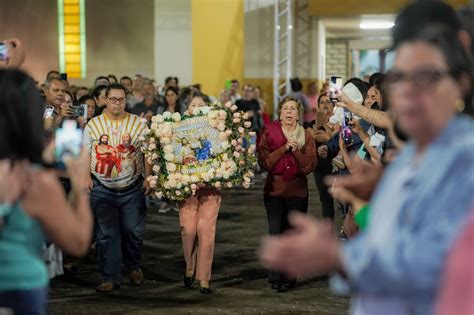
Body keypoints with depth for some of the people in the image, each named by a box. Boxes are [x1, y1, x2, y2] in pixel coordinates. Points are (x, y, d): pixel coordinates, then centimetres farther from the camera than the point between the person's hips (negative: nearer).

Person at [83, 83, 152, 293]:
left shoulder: (138, 124, 4)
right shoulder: (93, 124, 5)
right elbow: (84, 154, 7)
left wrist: (148, 178, -4)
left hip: (132, 189, 0)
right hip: (103, 189, 0)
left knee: (133, 232, 4)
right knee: (106, 235, 0)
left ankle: (134, 267, 30)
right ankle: (110, 277, 7)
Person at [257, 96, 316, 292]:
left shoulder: (306, 136, 7)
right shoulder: (269, 132, 3)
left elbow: (310, 166, -2)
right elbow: (264, 161, -7)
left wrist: (296, 150, -15)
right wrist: (284, 148, -15)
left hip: (297, 191, 1)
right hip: (274, 190, -1)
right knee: (276, 233, -7)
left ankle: (290, 277, 9)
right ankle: (276, 277, -1)